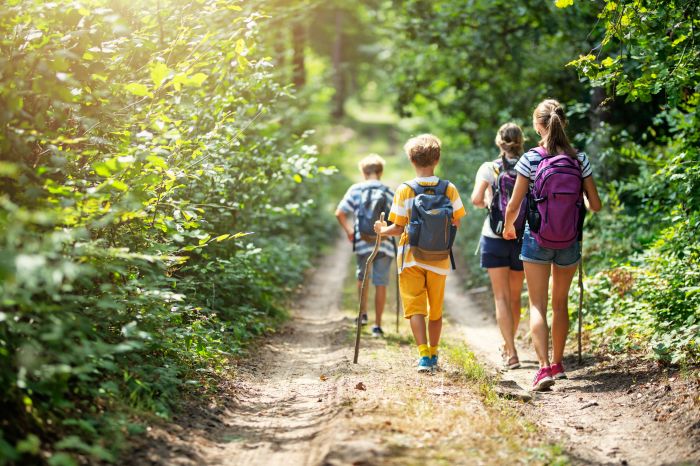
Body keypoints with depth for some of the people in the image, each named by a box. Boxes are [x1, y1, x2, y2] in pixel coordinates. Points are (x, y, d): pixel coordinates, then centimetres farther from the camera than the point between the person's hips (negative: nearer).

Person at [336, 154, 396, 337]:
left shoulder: (356, 190, 2)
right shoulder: (389, 192, 3)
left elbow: (339, 213, -4)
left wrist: (349, 231, 9)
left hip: (362, 243, 0)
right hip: (384, 244, 0)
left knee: (362, 277, 24)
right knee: (381, 284, 4)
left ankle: (363, 313, 26)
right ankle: (377, 325, 5)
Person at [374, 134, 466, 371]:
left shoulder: (405, 190, -10)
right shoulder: (449, 189, -5)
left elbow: (398, 229, -8)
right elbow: (456, 223, 0)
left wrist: (382, 230, 12)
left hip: (412, 258, -2)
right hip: (439, 260, 2)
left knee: (415, 307, 1)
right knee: (436, 309, 15)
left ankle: (424, 355, -14)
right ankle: (433, 355, 27)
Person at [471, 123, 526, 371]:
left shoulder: (488, 168, -5)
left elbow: (476, 199, -15)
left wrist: (487, 203, 6)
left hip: (495, 238, -2)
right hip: (522, 238, 2)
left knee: (502, 297, 0)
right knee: (515, 296, 17)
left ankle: (511, 353, -10)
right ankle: (508, 344, 33)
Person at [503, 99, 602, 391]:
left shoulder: (530, 160, -11)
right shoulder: (579, 160, -4)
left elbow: (514, 206, -8)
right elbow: (595, 205, -1)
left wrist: (508, 228, 13)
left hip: (536, 241, -3)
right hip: (569, 243, 3)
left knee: (538, 306, 0)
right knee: (560, 303, 19)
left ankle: (544, 367, -15)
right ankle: (558, 364, 30)